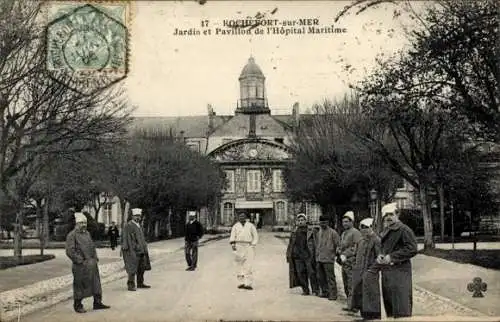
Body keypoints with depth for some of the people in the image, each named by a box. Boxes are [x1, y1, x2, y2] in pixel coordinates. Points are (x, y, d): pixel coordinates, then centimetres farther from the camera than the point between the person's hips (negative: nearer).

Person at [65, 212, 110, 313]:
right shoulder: (72, 235, -9)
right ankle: (77, 306, 16)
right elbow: (69, 251, -15)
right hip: (80, 265, -7)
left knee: (96, 283, 9)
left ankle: (97, 303, 18)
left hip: (92, 263, 7)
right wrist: (80, 261, -17)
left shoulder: (87, 233, 15)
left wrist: (95, 257, 11)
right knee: (79, 286, 3)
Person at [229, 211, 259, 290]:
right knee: (239, 265, 0)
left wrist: (253, 245, 1)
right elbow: (232, 236, 8)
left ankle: (248, 284, -14)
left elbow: (255, 236, 13)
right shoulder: (235, 226, 14)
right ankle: (241, 282, 5)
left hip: (248, 246, -1)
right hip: (238, 246, 1)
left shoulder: (251, 226, 13)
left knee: (248, 266, -10)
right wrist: (232, 244, -8)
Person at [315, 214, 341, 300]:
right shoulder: (319, 233, 14)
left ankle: (333, 294, -1)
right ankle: (325, 292, 24)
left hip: (328, 259, -7)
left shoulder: (332, 232, -6)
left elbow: (338, 244, -4)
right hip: (319, 259, 7)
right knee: (321, 277, 12)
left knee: (330, 278, -6)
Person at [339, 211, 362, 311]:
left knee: (351, 285, -10)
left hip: (352, 262, -9)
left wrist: (346, 255, -15)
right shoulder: (343, 234, 21)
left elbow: (356, 247, -13)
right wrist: (341, 255, 3)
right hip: (344, 263, 9)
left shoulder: (355, 232, -7)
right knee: (346, 286, 11)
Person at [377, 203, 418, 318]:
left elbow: (412, 249, -17)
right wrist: (379, 257, 3)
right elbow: (380, 248, 27)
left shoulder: (404, 230, -8)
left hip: (400, 271, -8)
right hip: (386, 271, 8)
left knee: (401, 306, -7)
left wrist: (391, 257, -17)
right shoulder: (384, 232, 17)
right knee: (388, 303, 14)